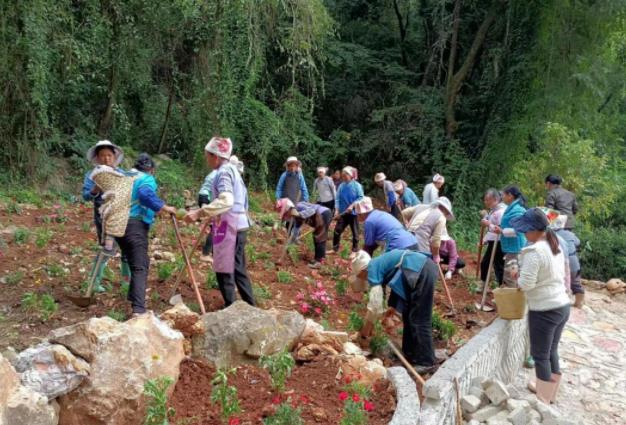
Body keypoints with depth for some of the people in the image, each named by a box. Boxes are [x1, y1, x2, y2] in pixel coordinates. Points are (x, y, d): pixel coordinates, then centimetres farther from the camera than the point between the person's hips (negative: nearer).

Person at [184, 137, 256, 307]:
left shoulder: (224, 172, -13)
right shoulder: (232, 169, 17)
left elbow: (225, 201, -28)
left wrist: (199, 212, -33)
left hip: (230, 226, -10)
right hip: (239, 224, 10)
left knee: (224, 271, -2)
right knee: (237, 268, 16)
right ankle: (250, 306, 23)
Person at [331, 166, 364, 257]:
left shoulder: (357, 185, -9)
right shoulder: (341, 186, 2)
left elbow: (361, 198, -13)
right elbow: (337, 199, 2)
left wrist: (352, 205, -22)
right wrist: (337, 210, -9)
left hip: (353, 213, -4)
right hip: (342, 213, 4)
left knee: (355, 232, 7)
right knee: (337, 230, 4)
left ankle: (354, 251, 18)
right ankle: (335, 248, 19)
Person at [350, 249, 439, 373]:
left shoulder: (372, 269, -3)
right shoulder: (379, 265, 22)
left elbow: (375, 303, -4)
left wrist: (366, 328, 5)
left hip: (422, 272, -10)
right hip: (424, 268, 10)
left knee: (419, 320, -3)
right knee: (409, 315, 18)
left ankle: (426, 362, 3)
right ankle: (410, 354, 27)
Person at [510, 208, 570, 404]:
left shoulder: (534, 251, -22)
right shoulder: (555, 246, 6)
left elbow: (526, 283, -22)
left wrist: (519, 278, -3)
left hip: (544, 311, -8)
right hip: (562, 305, 8)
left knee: (540, 355, 7)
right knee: (552, 352, 21)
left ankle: (542, 400, 19)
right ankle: (549, 392, 36)